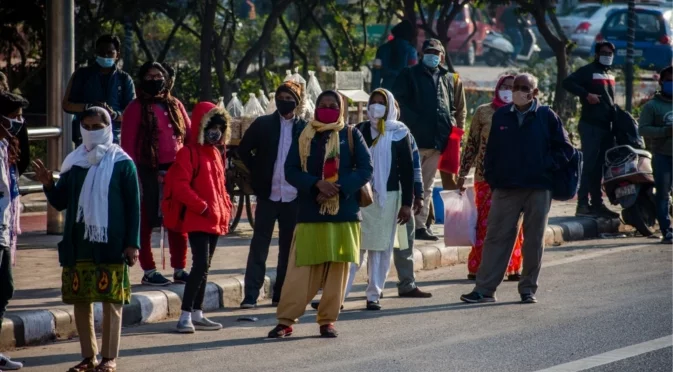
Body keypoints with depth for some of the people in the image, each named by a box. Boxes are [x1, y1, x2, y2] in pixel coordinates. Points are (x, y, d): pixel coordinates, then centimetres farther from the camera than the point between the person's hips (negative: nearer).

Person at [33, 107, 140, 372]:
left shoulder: (122, 164, -1)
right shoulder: (74, 164, 10)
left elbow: (133, 206, -2)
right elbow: (60, 202, 12)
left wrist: (132, 244, -7)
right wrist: (48, 184, -8)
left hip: (110, 245, -4)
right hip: (78, 244, 4)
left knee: (111, 300, -3)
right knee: (80, 300, 5)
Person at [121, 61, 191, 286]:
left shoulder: (175, 106, 13)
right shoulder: (136, 108, -2)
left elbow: (189, 136, 13)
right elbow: (128, 144, -6)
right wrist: (134, 176, -13)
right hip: (149, 172, -5)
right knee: (146, 222, 1)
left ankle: (179, 270, 16)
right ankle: (149, 272, 6)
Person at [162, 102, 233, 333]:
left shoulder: (217, 154, 15)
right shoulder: (188, 153, -11)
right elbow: (179, 186, -17)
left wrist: (226, 209, 11)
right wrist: (202, 207, -18)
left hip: (216, 220, 9)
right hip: (197, 219, -8)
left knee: (204, 267, 12)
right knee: (201, 264, -16)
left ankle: (197, 314, 18)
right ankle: (186, 316, -14)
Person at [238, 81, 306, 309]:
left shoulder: (305, 128, 3)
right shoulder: (263, 124, 3)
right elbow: (244, 150, 8)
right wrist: (257, 173, 0)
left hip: (294, 196, 1)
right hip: (268, 194, -1)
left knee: (288, 246, 7)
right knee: (259, 245, -3)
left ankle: (281, 294, 15)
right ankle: (250, 295, -5)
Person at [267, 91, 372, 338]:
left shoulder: (351, 136, 6)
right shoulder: (304, 137, 8)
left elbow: (365, 169, -1)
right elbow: (291, 171, 1)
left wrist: (340, 188, -15)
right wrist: (317, 184, -16)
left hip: (344, 214, 0)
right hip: (310, 214, 0)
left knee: (338, 269, 2)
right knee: (301, 270, -6)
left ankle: (328, 320, 11)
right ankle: (285, 320, -4)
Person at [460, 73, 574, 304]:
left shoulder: (547, 117, 1)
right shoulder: (501, 116, 8)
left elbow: (565, 150, 3)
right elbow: (491, 149, 12)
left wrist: (546, 166, -8)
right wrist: (491, 177, 3)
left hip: (538, 189, -1)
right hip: (505, 188, 1)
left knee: (534, 241, 5)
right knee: (496, 237, -1)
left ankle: (528, 289, 14)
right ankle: (484, 289, 0)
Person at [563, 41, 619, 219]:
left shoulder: (610, 75, 21)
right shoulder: (588, 71, -4)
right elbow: (567, 83, -15)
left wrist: (615, 115, 21)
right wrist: (586, 94, -23)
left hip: (607, 126, 8)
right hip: (590, 126, -8)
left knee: (599, 167, 9)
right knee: (589, 165, -11)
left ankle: (597, 204, 13)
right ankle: (583, 204, -12)